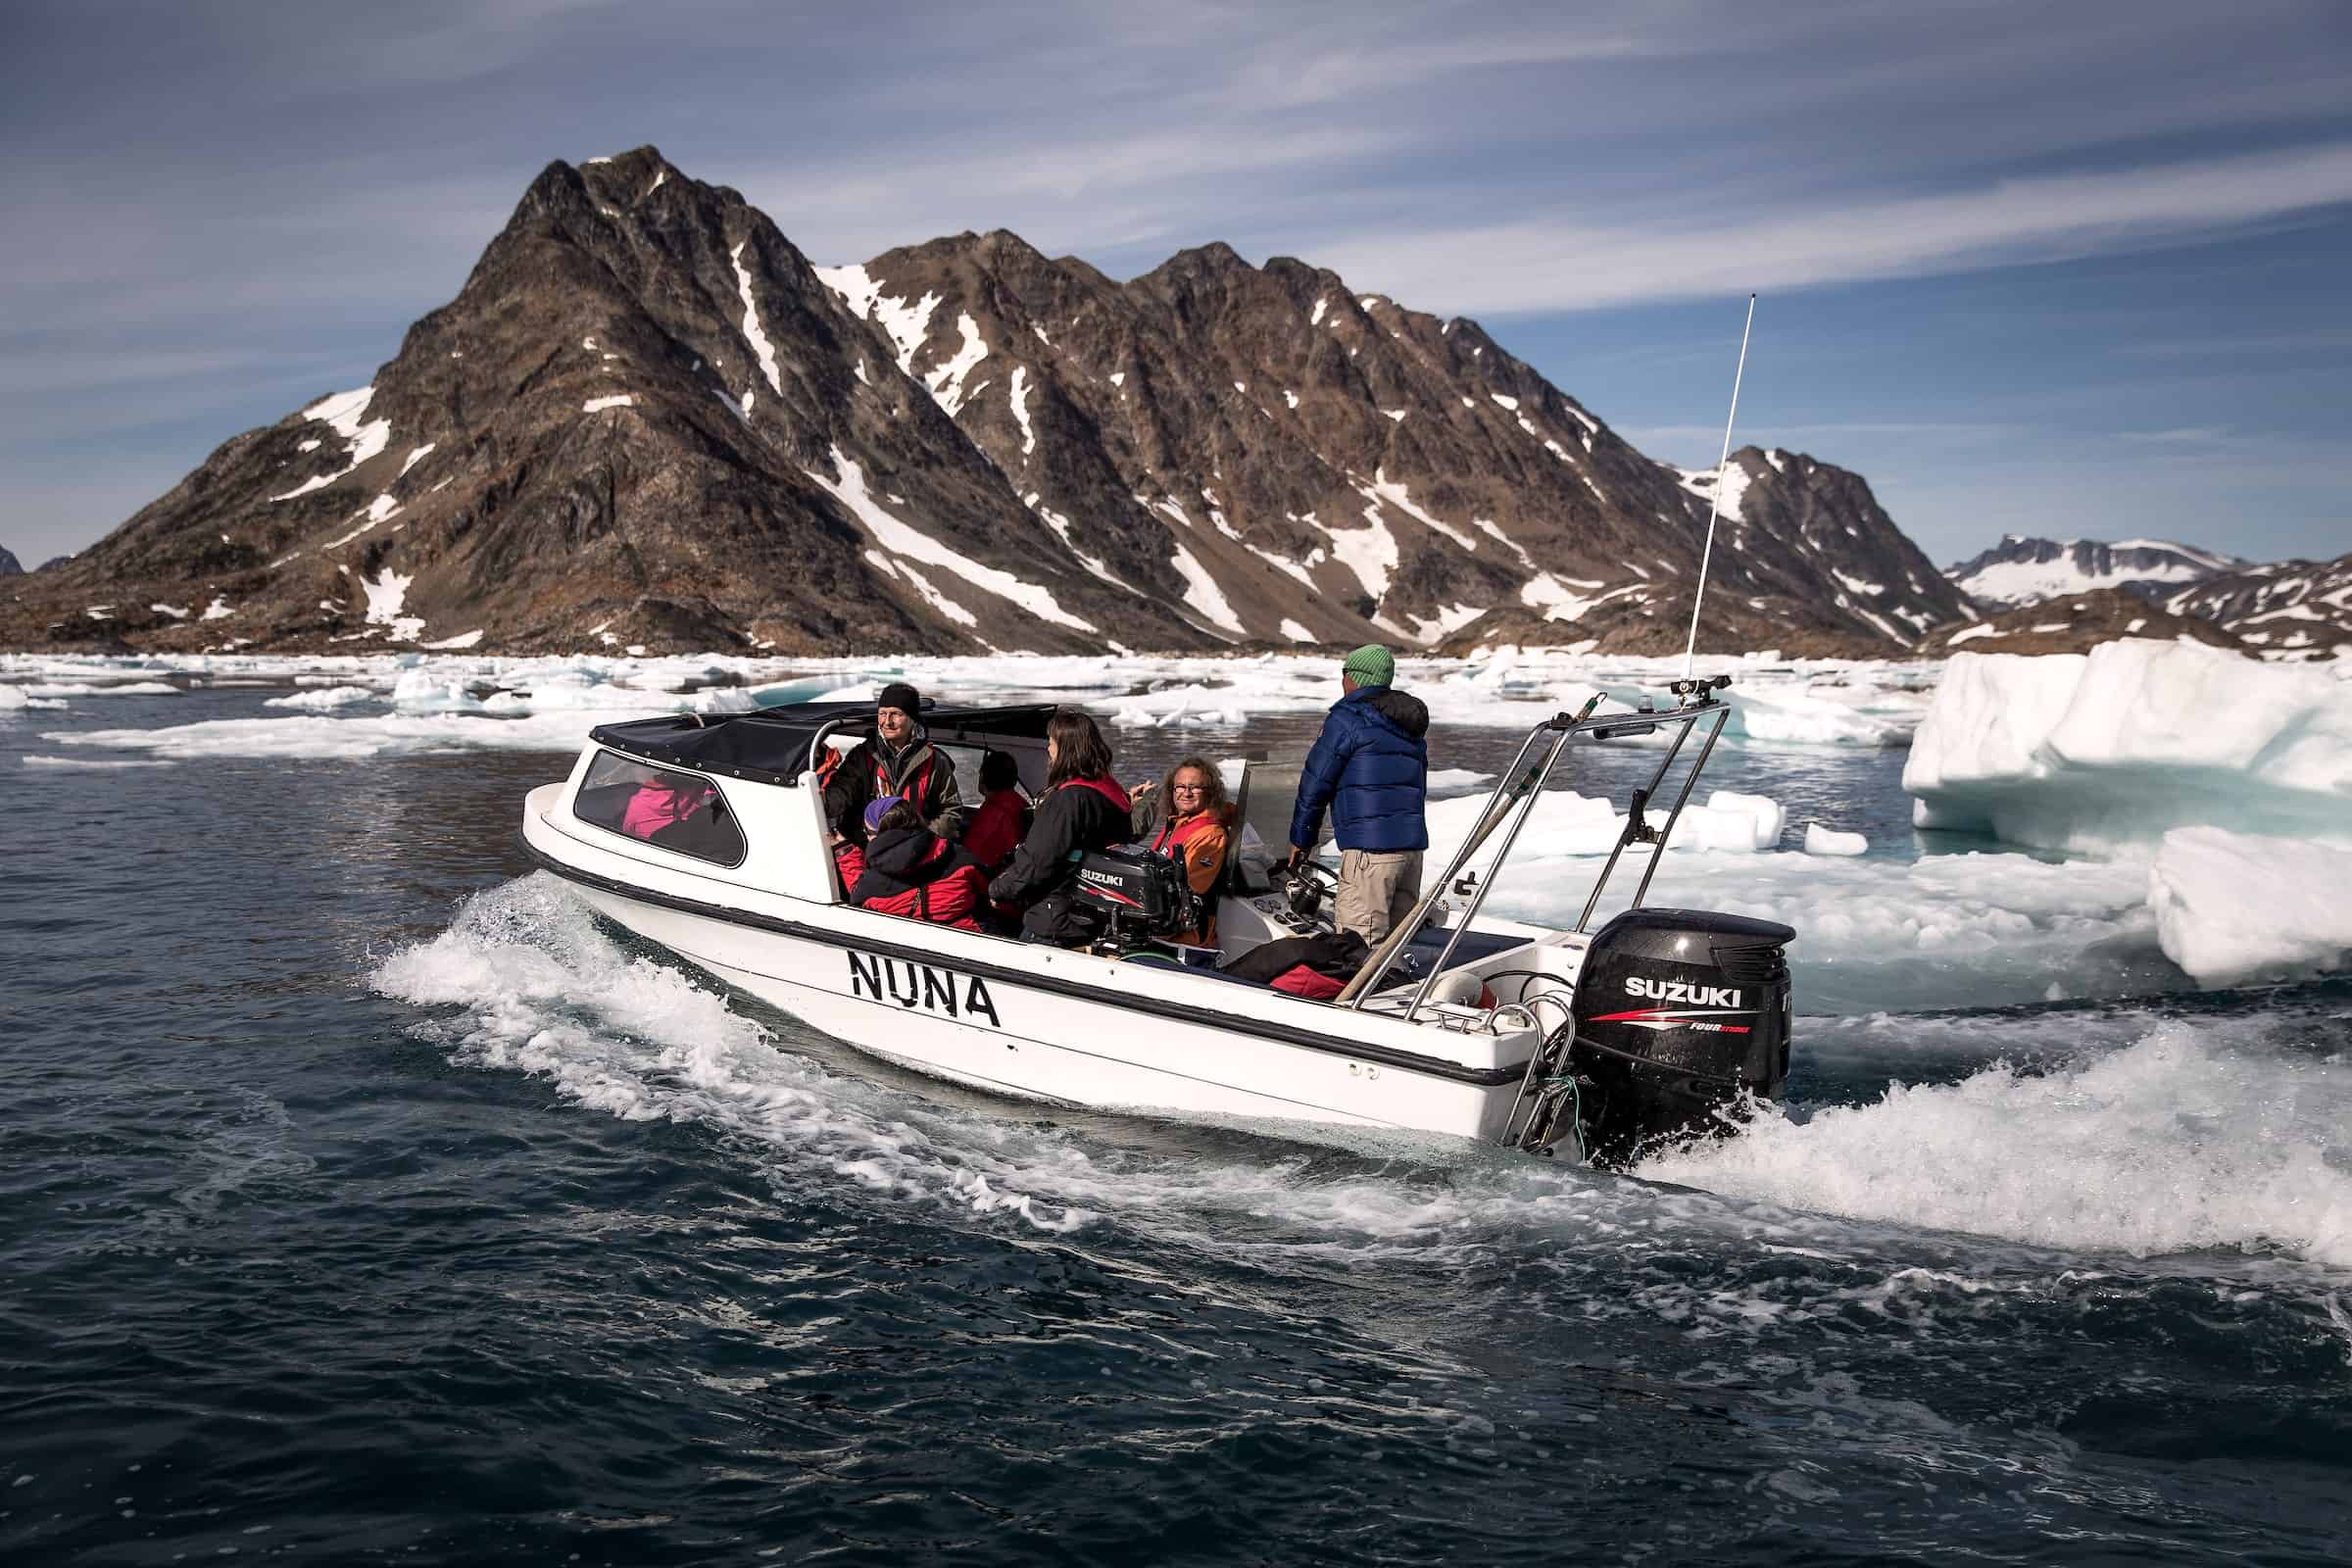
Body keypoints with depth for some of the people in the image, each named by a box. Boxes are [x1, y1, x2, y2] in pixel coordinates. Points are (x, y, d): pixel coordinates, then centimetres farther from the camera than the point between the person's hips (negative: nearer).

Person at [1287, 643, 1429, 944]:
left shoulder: (1347, 719, -4)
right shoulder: (1412, 726, 20)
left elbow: (1315, 783, -2)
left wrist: (1301, 838, 9)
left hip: (1369, 845, -8)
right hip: (1413, 843, 8)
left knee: (1360, 944, -8)